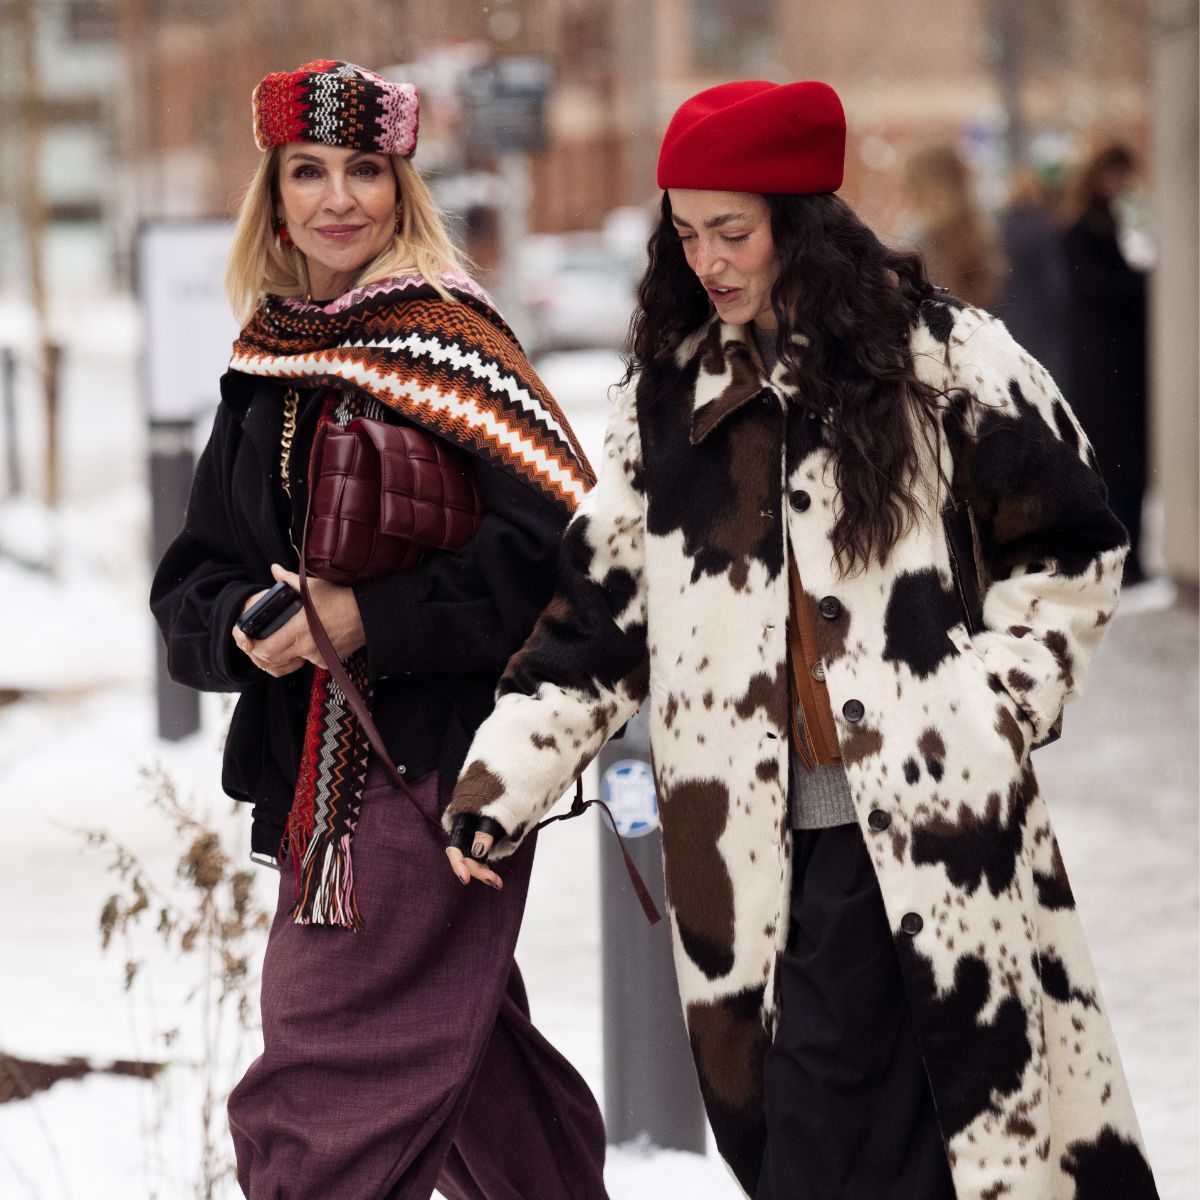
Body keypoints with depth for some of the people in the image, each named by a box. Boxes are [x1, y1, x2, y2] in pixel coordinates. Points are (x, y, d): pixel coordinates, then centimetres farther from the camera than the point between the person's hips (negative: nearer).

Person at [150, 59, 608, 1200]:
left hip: (437, 769, -7)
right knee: (474, 1065, 18)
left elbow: (561, 544, -16)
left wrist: (371, 620, -18)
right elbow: (193, 576, 13)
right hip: (313, 775, 7)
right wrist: (245, 625, -9)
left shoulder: (447, 340, -7)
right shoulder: (267, 364, 13)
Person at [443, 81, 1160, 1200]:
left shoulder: (942, 358, 0)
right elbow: (597, 615, 13)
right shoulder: (669, 395, 12)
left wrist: (983, 713, -5)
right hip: (755, 843, 4)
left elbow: (1068, 554, 5)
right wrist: (499, 784, 5)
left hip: (926, 822, -4)